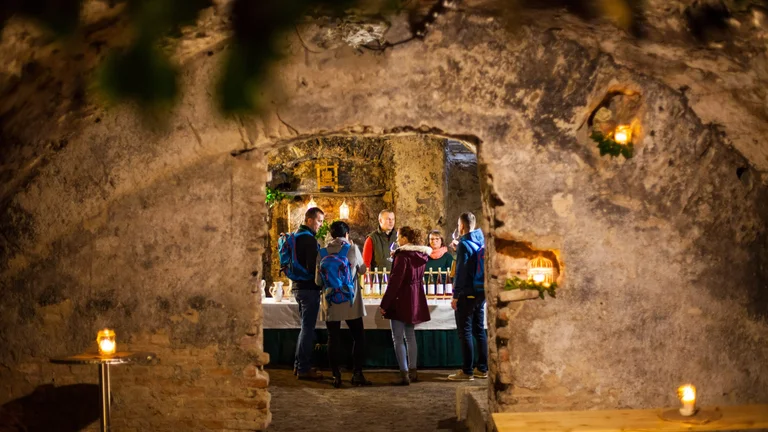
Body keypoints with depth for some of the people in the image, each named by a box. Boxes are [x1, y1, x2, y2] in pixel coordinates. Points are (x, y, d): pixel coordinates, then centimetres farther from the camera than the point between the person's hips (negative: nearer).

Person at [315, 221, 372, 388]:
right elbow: (362, 270, 10)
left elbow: (318, 280, 1)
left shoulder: (323, 252, -1)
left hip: (331, 304, 2)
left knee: (333, 339, 6)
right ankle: (357, 373, 3)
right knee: (358, 337, 9)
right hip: (351, 303, -1)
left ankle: (336, 376, 5)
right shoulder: (353, 249, -6)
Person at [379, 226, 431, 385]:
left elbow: (395, 281, -21)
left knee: (398, 339, -3)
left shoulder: (402, 255, -17)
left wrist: (384, 304, -18)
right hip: (416, 299, 8)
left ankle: (404, 374, -7)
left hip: (401, 300, -8)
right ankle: (412, 371, 21)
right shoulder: (421, 254, 7)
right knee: (410, 336, 17)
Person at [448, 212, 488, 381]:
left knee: (465, 332, -3)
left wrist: (455, 296, -13)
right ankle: (482, 369, 16)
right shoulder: (482, 242, 8)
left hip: (467, 294, -8)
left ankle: (467, 371, -3)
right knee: (479, 331, 13)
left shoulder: (464, 244, -14)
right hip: (481, 292, 8)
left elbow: (461, 272, -17)